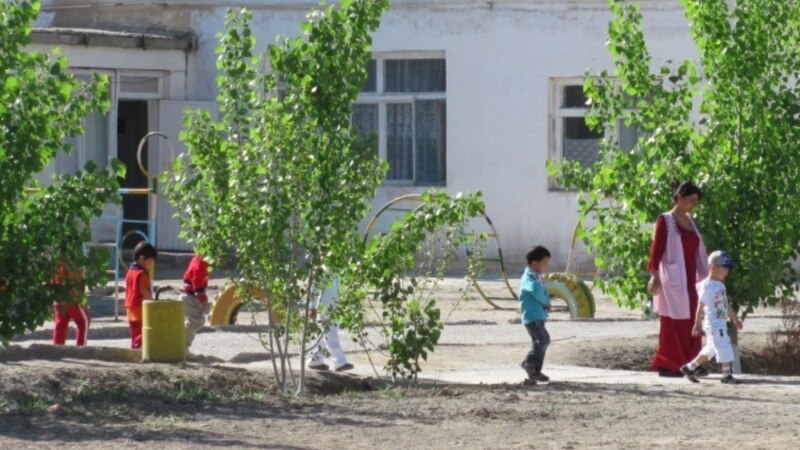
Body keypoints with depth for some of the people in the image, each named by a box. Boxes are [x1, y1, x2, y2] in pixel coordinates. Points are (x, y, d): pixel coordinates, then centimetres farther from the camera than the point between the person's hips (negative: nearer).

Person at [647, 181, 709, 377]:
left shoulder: (690, 222, 15)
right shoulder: (665, 220, -5)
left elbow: (699, 250, 18)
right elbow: (656, 249, -11)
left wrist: (707, 275, 16)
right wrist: (654, 276, -19)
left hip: (690, 280, 7)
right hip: (673, 279, -7)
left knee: (690, 324, 4)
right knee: (673, 323, -5)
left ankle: (687, 364, 9)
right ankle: (667, 365, 0)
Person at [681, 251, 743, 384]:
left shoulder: (721, 285, 14)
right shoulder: (707, 286, -14)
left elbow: (726, 305, 23)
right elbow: (700, 306, -17)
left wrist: (735, 319, 26)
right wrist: (697, 325, -20)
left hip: (722, 323, 9)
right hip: (713, 324, -9)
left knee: (711, 349, 15)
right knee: (724, 348, -10)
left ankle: (689, 368, 23)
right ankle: (727, 375, -5)